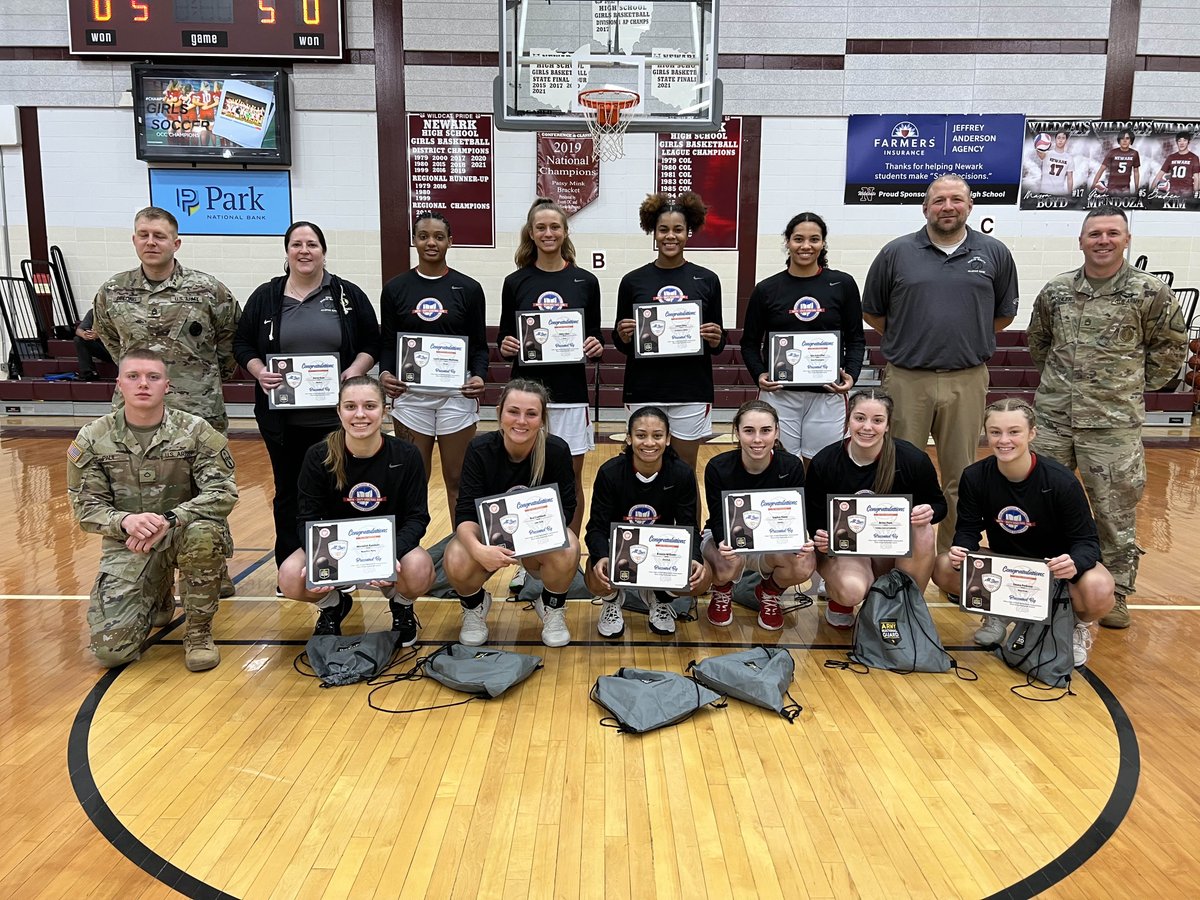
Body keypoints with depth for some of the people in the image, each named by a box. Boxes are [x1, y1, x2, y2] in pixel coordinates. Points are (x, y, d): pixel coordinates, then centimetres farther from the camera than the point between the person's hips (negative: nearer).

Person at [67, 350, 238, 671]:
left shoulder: (196, 431, -9)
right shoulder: (92, 439, -3)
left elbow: (223, 492, -16)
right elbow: (85, 506, -3)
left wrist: (168, 520, -31)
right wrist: (125, 521, -25)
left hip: (182, 533, -1)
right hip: (126, 544, 1)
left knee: (203, 532, -39)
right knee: (111, 649, -14)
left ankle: (199, 632, -13)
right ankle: (157, 602, 24)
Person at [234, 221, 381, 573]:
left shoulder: (349, 294, 3)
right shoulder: (265, 297, 6)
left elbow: (372, 343, 6)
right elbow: (242, 344, 9)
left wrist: (355, 370, -12)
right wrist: (259, 372, -10)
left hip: (335, 417, -1)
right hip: (282, 419, 1)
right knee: (288, 492, 10)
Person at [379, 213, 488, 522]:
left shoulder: (468, 288, 1)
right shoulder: (395, 288, 4)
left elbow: (480, 345, 3)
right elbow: (388, 343, 7)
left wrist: (479, 376, -16)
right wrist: (385, 373, -13)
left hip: (457, 395, -1)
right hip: (410, 395, 1)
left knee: (457, 479, 5)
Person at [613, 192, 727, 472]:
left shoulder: (707, 280, 4)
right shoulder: (633, 280, 3)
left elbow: (718, 345, 9)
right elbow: (621, 343, 9)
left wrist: (716, 340, -12)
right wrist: (623, 336, -12)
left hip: (691, 391, 0)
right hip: (643, 390, 0)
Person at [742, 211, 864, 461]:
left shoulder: (843, 284, 3)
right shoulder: (766, 289, 3)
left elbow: (856, 339, 8)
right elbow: (750, 342, 8)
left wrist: (851, 374, -8)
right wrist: (759, 374, -9)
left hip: (827, 396, 0)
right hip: (778, 394, 0)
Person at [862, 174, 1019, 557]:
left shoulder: (995, 254, 6)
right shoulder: (896, 253, 2)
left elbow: (1004, 314, 16)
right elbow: (872, 312, 11)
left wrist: (969, 340, 9)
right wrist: (904, 340, 7)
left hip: (967, 382, 1)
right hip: (906, 380, -1)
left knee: (961, 480, 9)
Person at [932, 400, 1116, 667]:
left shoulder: (1061, 481, -23)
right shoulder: (975, 477, -15)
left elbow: (1086, 540, -20)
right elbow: (968, 529, -9)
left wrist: (1075, 562, -44)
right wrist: (962, 549, -34)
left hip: (1058, 565, -2)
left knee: (1097, 590, -35)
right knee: (943, 569, -21)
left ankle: (1078, 627, 4)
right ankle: (996, 613, 10)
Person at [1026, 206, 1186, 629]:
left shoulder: (1150, 292, -3)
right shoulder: (1055, 291, 4)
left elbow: (1171, 346, 7)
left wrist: (1136, 386, 5)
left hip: (1114, 421, -3)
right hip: (1053, 417, 3)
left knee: (1116, 511, 3)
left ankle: (1116, 594, 18)